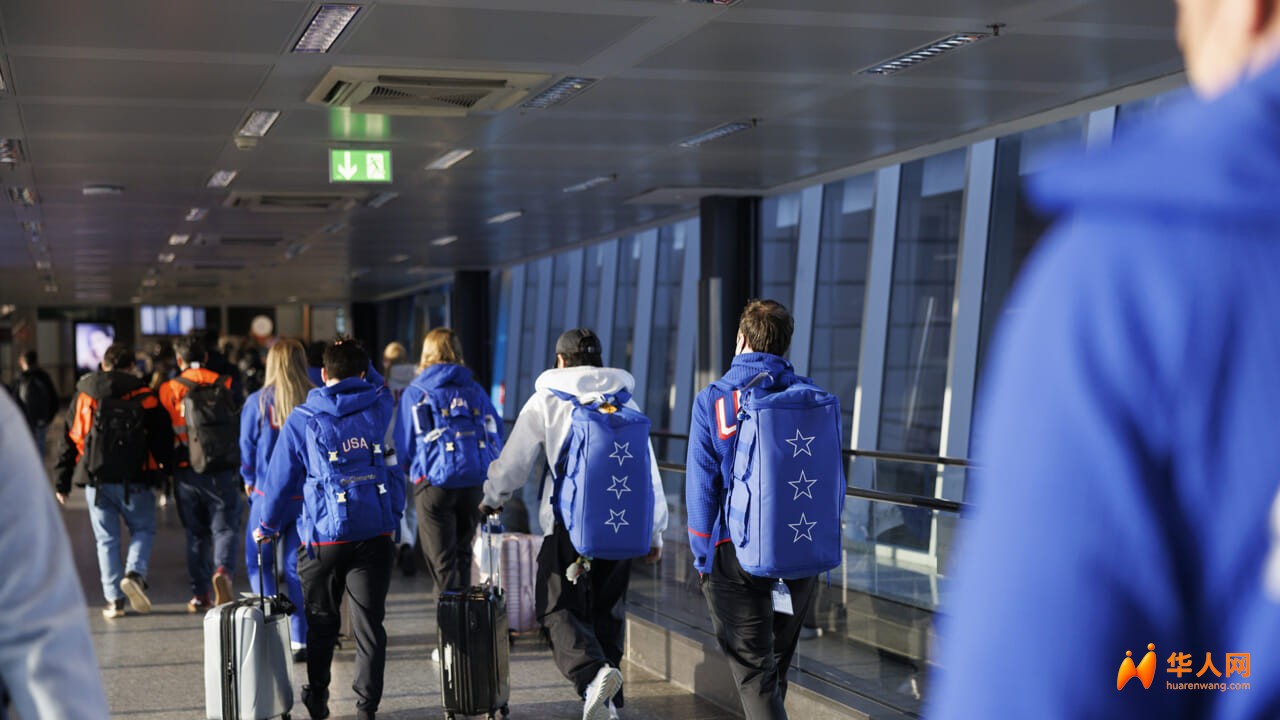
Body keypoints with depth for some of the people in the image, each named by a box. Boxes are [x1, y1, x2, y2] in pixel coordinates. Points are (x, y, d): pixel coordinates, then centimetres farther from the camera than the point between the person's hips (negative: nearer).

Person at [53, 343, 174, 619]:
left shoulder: (83, 394, 8)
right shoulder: (143, 395, 1)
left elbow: (70, 439, 9)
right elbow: (162, 436, -3)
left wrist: (62, 482, 12)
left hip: (95, 479, 2)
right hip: (134, 479, -2)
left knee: (106, 539, 9)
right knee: (143, 529, 13)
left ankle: (113, 600, 5)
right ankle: (135, 573, -13)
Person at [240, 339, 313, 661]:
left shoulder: (258, 402, -7)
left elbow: (247, 447, 0)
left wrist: (250, 481, 17)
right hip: (308, 493, 2)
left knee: (259, 562, 11)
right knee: (298, 567, 10)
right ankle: (299, 639, 9)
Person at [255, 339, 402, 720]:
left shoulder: (301, 420, -2)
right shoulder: (378, 405, 3)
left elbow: (281, 478, 2)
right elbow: (377, 383, 31)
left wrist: (268, 525, 15)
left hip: (324, 537, -1)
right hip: (375, 532, 1)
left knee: (321, 623, 15)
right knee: (369, 623, 3)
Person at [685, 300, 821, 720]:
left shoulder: (713, 401, -6)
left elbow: (701, 484, -7)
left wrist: (701, 555, 1)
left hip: (735, 554, -3)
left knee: (753, 670, 0)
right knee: (779, 662, 21)